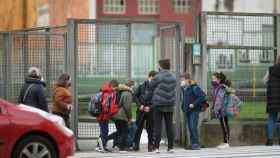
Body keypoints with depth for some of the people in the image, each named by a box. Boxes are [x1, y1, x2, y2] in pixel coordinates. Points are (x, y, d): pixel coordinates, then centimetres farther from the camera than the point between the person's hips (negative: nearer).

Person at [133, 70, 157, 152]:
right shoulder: (142, 86, 5)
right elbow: (135, 96, 6)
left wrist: (149, 107, -14)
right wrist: (140, 105, -6)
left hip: (150, 111, -1)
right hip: (141, 111, 1)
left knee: (150, 129, 2)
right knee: (138, 128, 3)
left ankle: (150, 145, 9)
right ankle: (136, 145, 9)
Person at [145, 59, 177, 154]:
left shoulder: (157, 78, -8)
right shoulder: (173, 78, 8)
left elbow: (150, 91, -1)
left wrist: (147, 101, 11)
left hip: (158, 104, -4)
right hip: (170, 104, 4)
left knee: (157, 126, -1)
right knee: (169, 126, 7)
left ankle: (156, 147, -4)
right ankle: (170, 147, 7)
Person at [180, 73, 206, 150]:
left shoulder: (194, 87, -13)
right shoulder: (185, 88, 12)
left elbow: (203, 96, -18)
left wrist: (194, 104, -19)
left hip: (194, 110, -8)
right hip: (187, 110, 8)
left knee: (193, 127, -14)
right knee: (190, 128, 8)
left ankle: (196, 143, -11)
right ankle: (193, 143, 12)